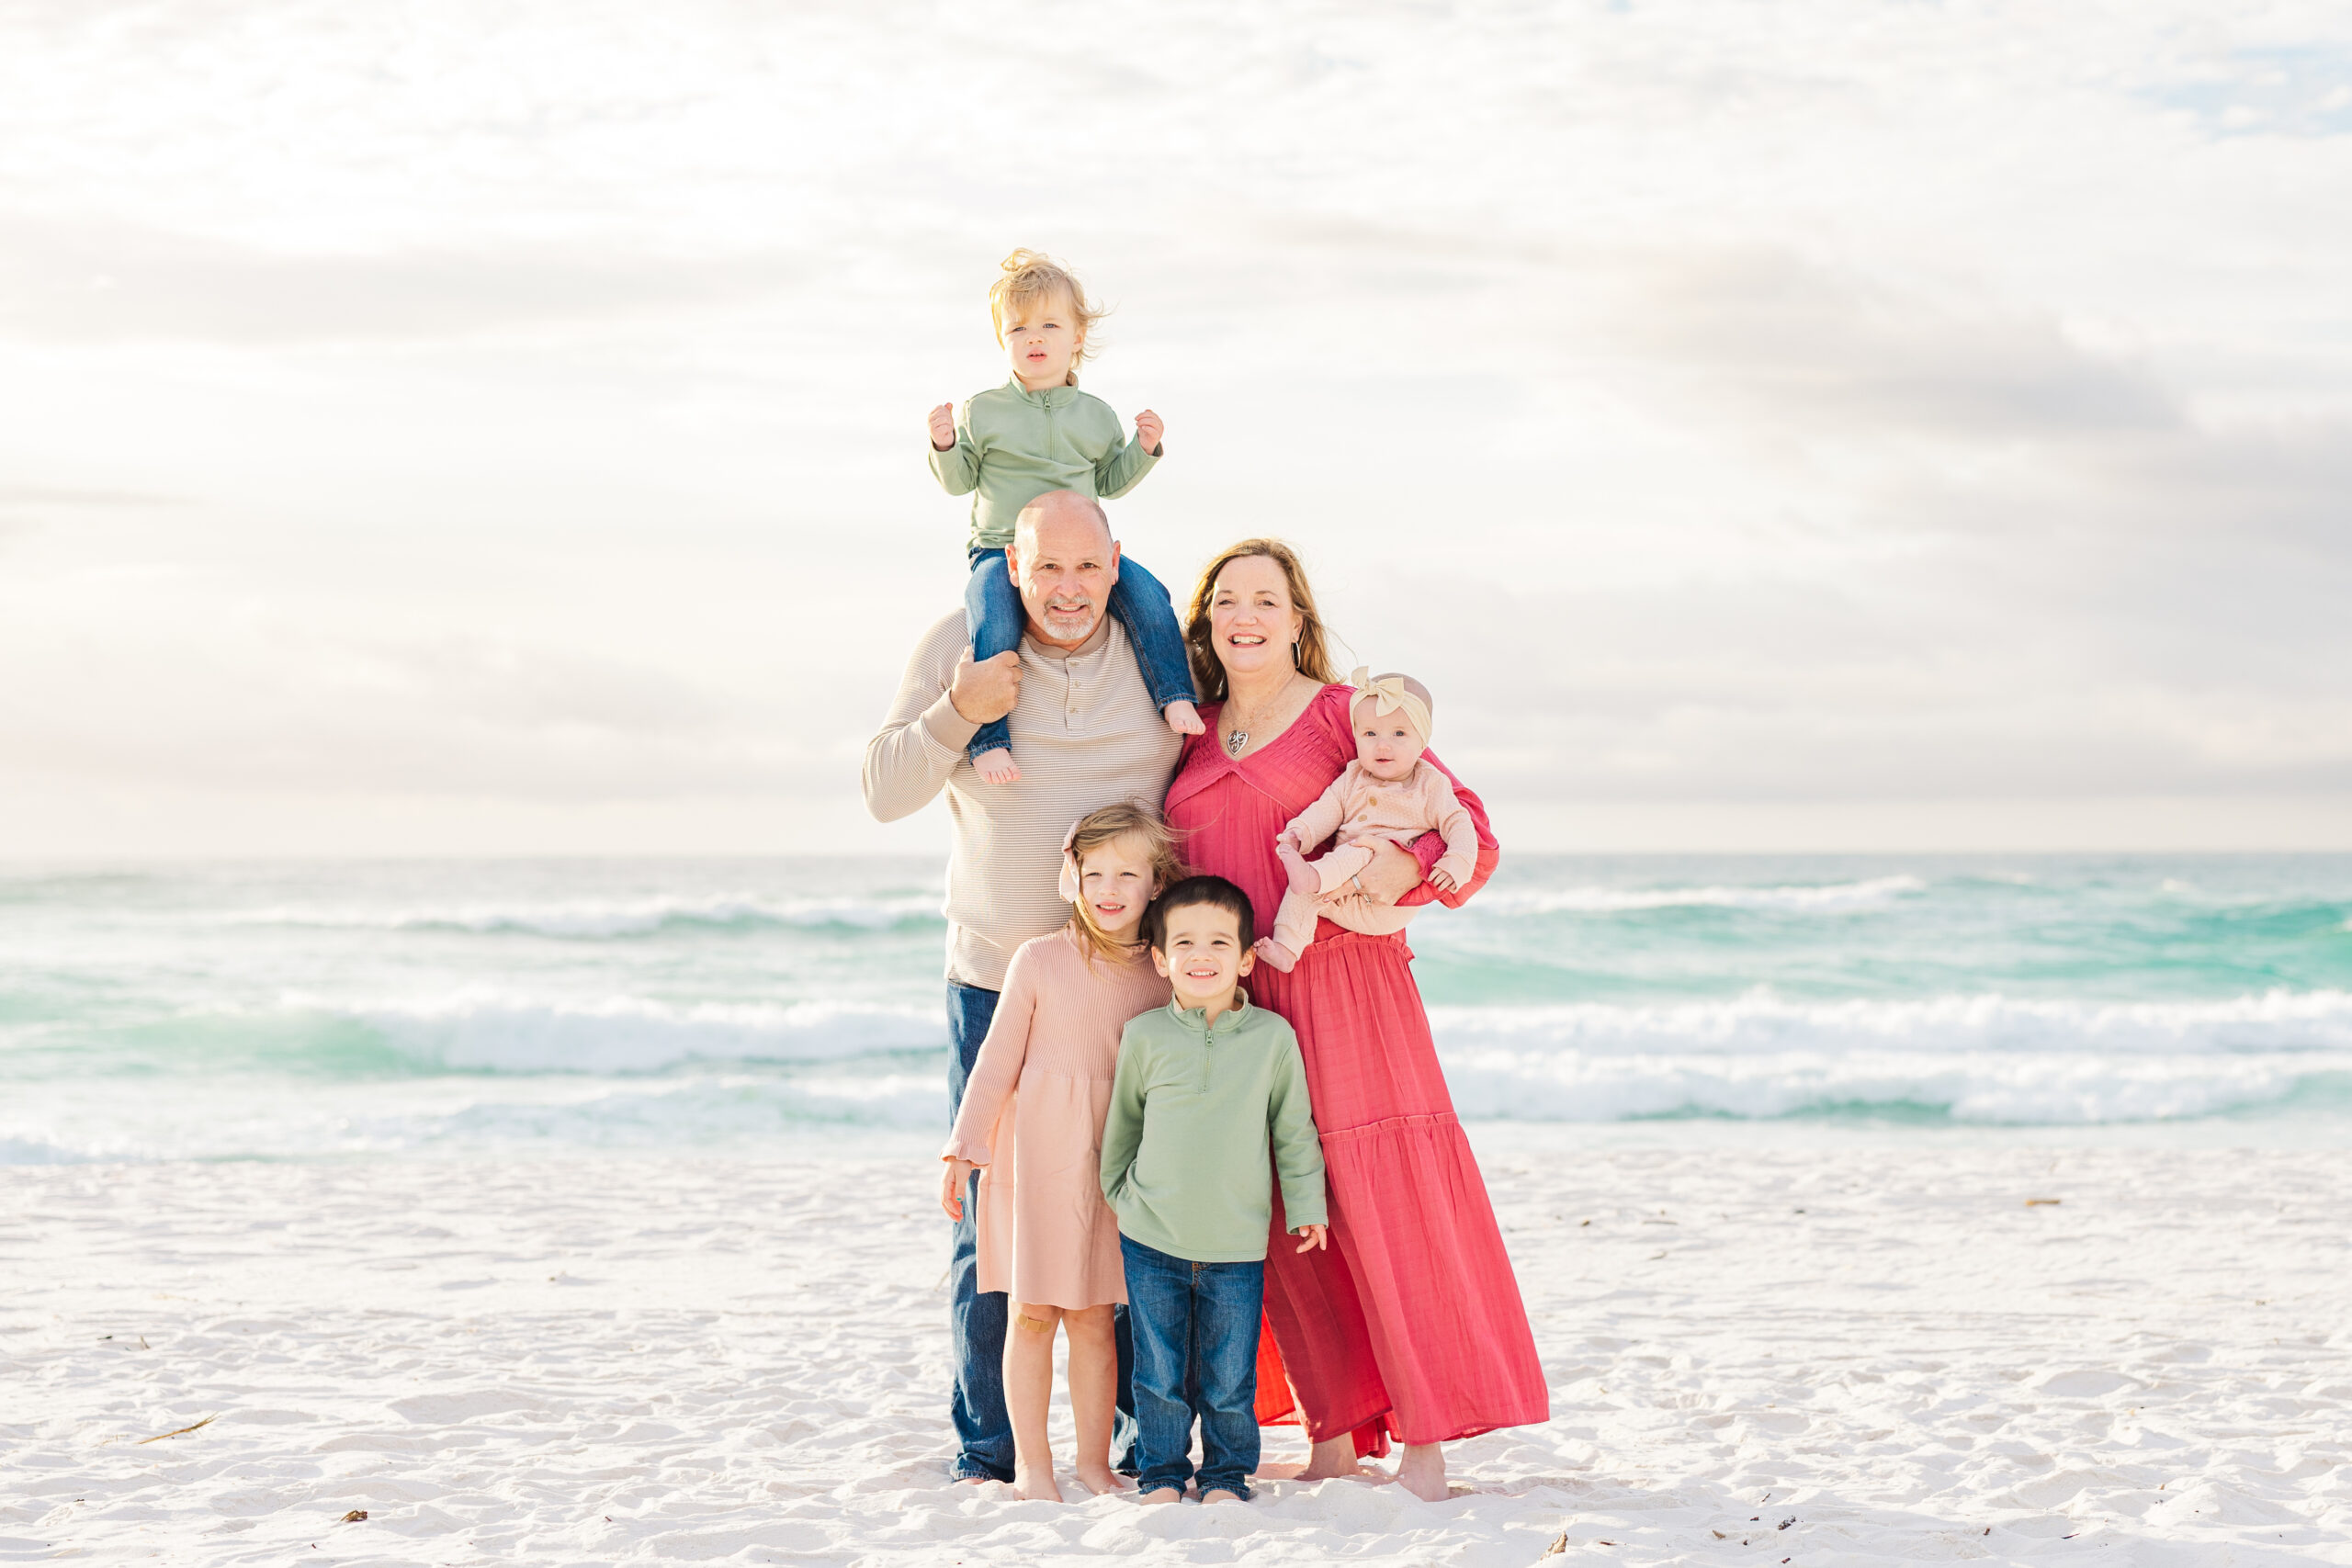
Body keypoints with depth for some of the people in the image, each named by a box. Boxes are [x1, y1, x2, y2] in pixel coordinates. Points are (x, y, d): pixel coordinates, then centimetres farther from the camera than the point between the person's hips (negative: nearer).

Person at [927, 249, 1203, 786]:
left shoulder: (1096, 415, 11)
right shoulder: (982, 412, 3)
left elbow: (1109, 482, 20)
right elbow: (959, 480, 8)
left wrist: (1144, 449, 4)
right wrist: (944, 446, -12)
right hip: (1001, 550, -3)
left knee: (1147, 595, -20)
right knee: (994, 624, -31)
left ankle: (1176, 699, -9)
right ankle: (987, 739, -27)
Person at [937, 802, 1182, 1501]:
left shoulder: (1162, 974, 1)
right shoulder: (1039, 960, -5)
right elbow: (997, 1061, 0)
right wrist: (964, 1149, -3)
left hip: (1115, 1164, 2)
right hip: (1038, 1155, -2)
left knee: (1095, 1316, 5)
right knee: (1032, 1312, 3)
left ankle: (1094, 1462, 16)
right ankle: (1031, 1463, 13)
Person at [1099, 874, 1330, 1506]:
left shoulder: (1273, 1037, -3)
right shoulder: (1145, 1036, -2)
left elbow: (1294, 1128, 6)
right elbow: (1122, 1121, 13)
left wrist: (1306, 1205, 6)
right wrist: (1118, 1189, 19)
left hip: (1237, 1243, 0)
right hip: (1152, 1239, 1)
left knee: (1229, 1377, 5)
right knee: (1160, 1372, 7)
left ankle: (1227, 1475, 23)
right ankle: (1162, 1473, 23)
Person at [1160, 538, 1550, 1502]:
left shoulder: (1343, 715, 1)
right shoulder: (1191, 737, 16)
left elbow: (1467, 827, -2)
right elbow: (1172, 861, 28)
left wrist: (1403, 865, -21)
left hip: (1340, 985, -5)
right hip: (1233, 1003, 5)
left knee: (1381, 1202, -8)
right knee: (1281, 1221, 5)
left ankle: (1424, 1443, -3)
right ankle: (1333, 1441, 13)